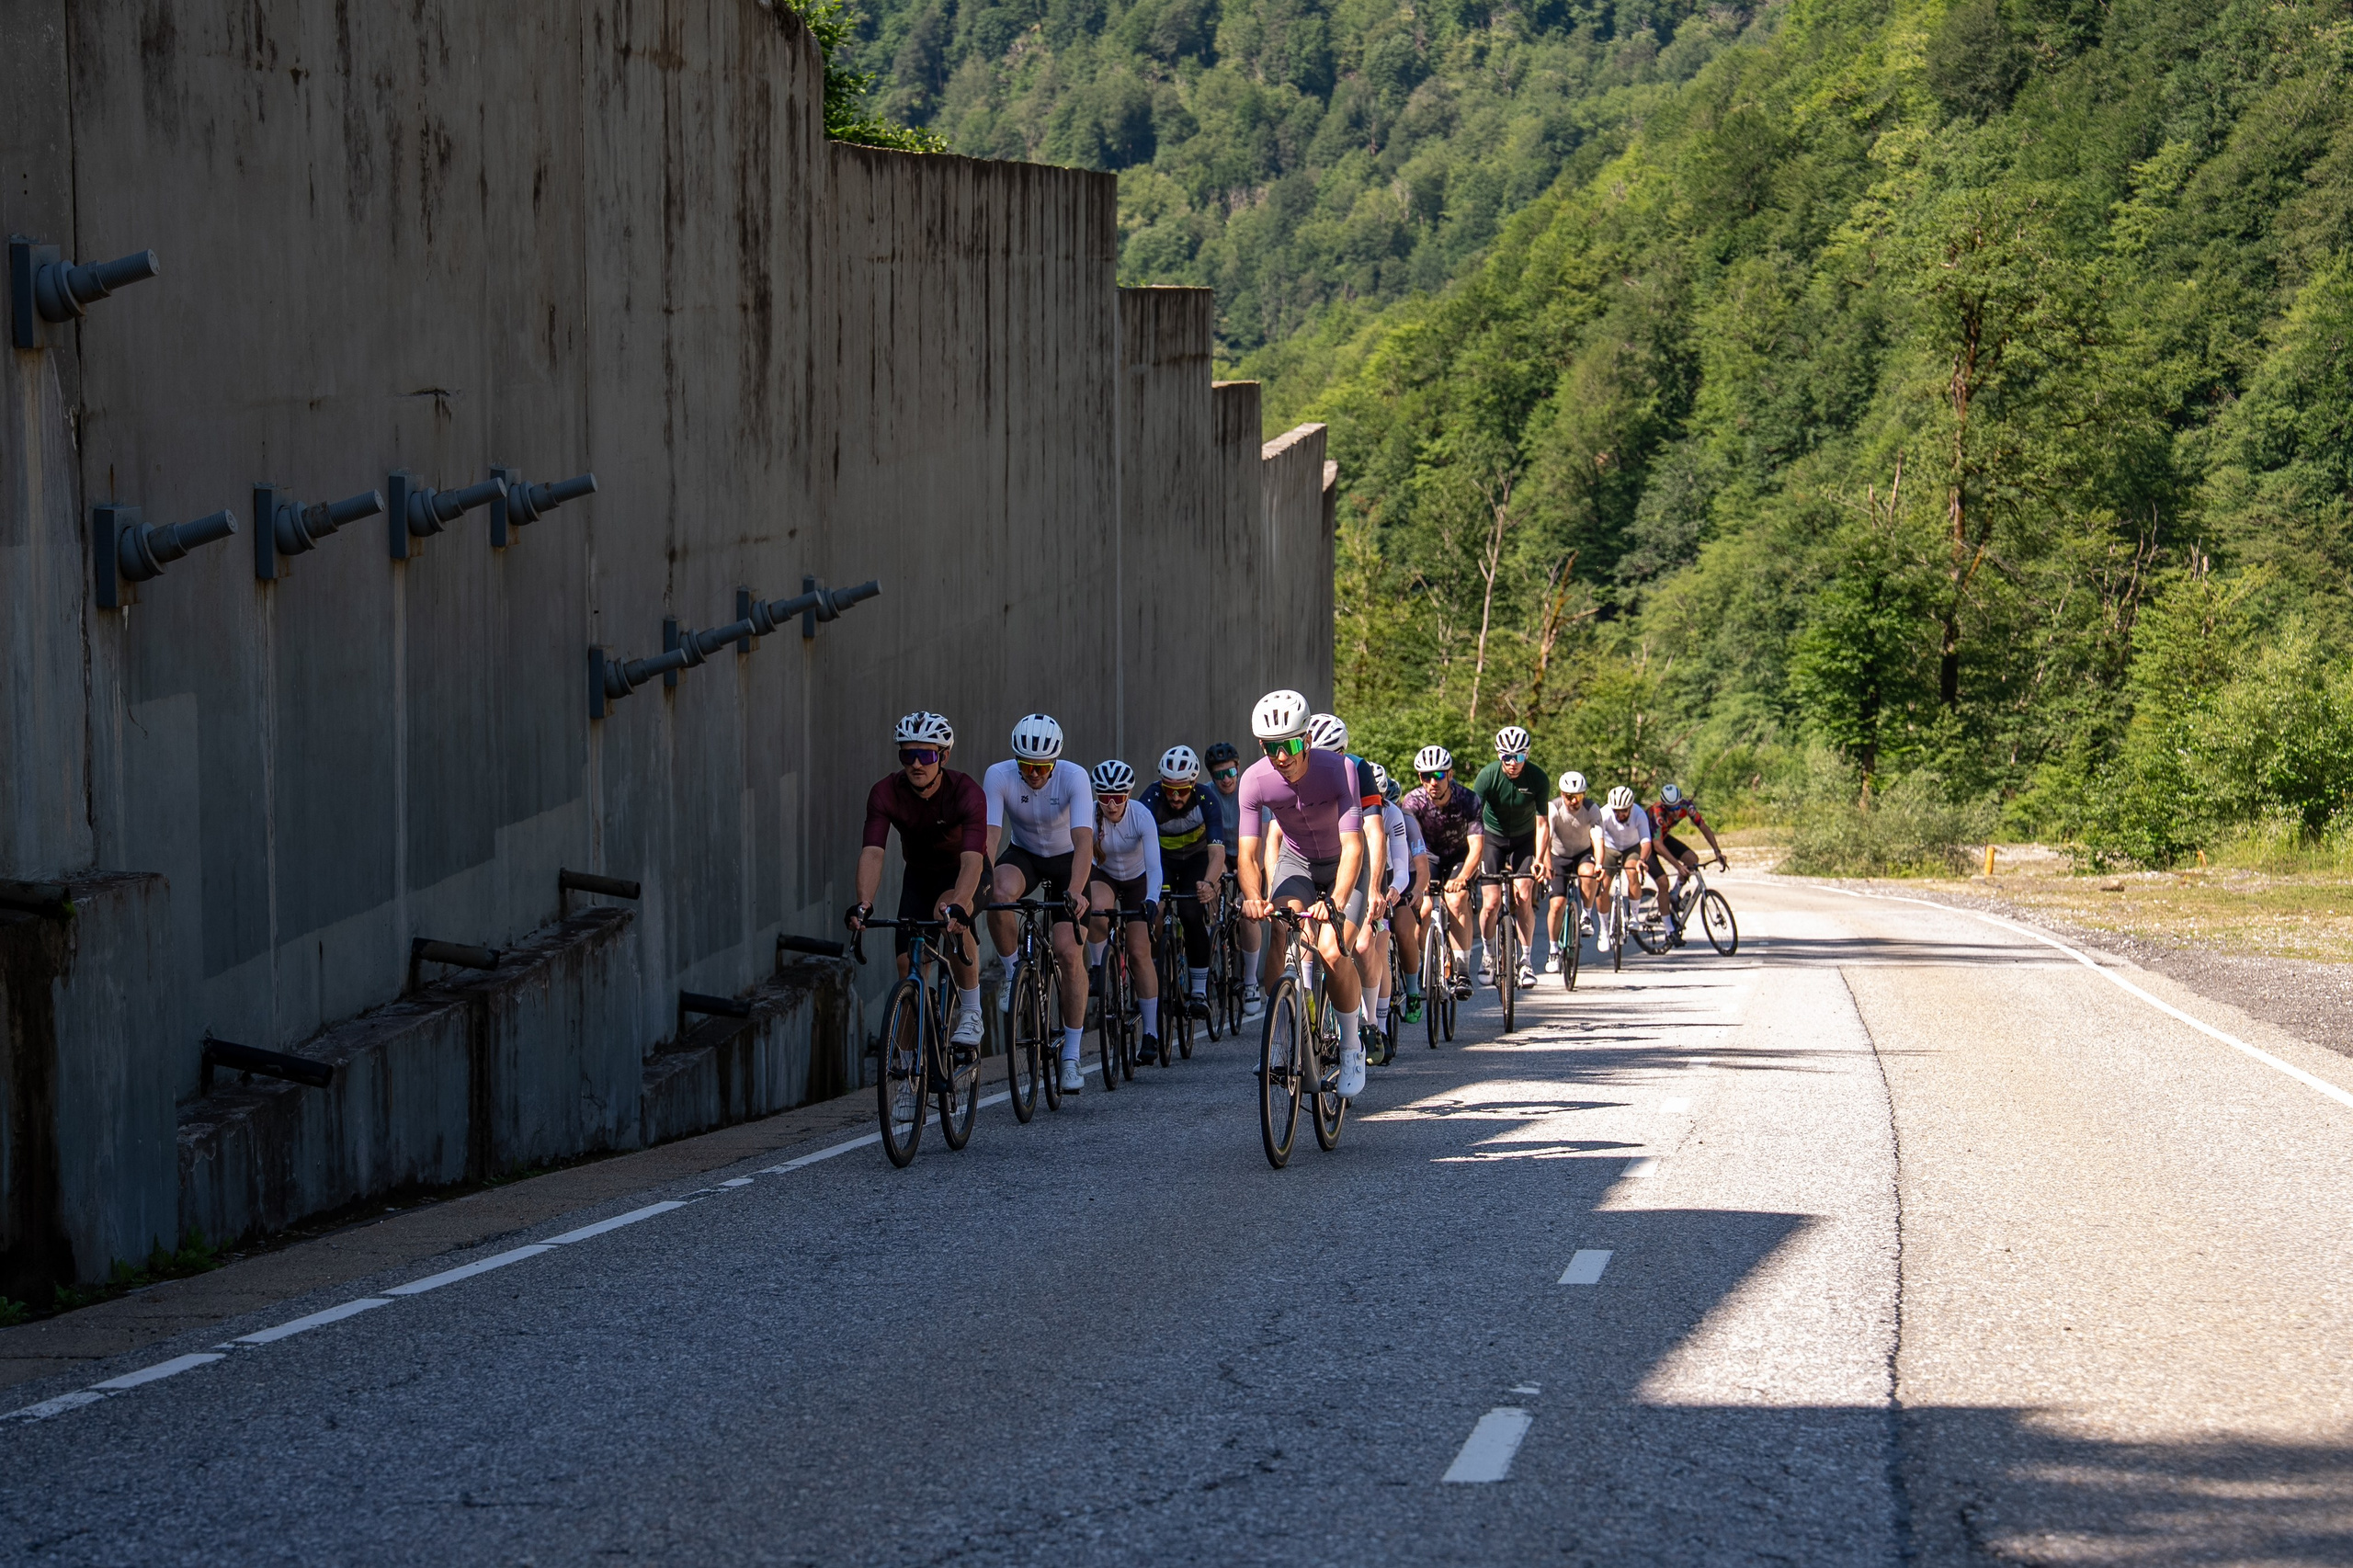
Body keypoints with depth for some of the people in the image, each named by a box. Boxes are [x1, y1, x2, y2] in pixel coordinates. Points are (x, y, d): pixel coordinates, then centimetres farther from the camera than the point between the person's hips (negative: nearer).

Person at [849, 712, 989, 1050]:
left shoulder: (966, 792, -31)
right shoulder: (886, 792, -24)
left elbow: (972, 858, -44)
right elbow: (872, 852, -35)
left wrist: (957, 907, -61)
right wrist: (864, 903, -53)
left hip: (962, 873, -3)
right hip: (920, 873, 3)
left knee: (948, 911, -35)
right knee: (908, 962, -8)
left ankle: (971, 1015, -22)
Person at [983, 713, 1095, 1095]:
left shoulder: (1074, 777, -29)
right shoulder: (998, 776, -24)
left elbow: (1084, 840, -38)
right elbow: (989, 835, -31)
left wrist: (1075, 891, -53)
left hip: (1067, 861, -1)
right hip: (1023, 855, 1)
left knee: (1069, 952, -14)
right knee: (999, 896, -35)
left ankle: (1071, 1057, -4)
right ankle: (1013, 974, -9)